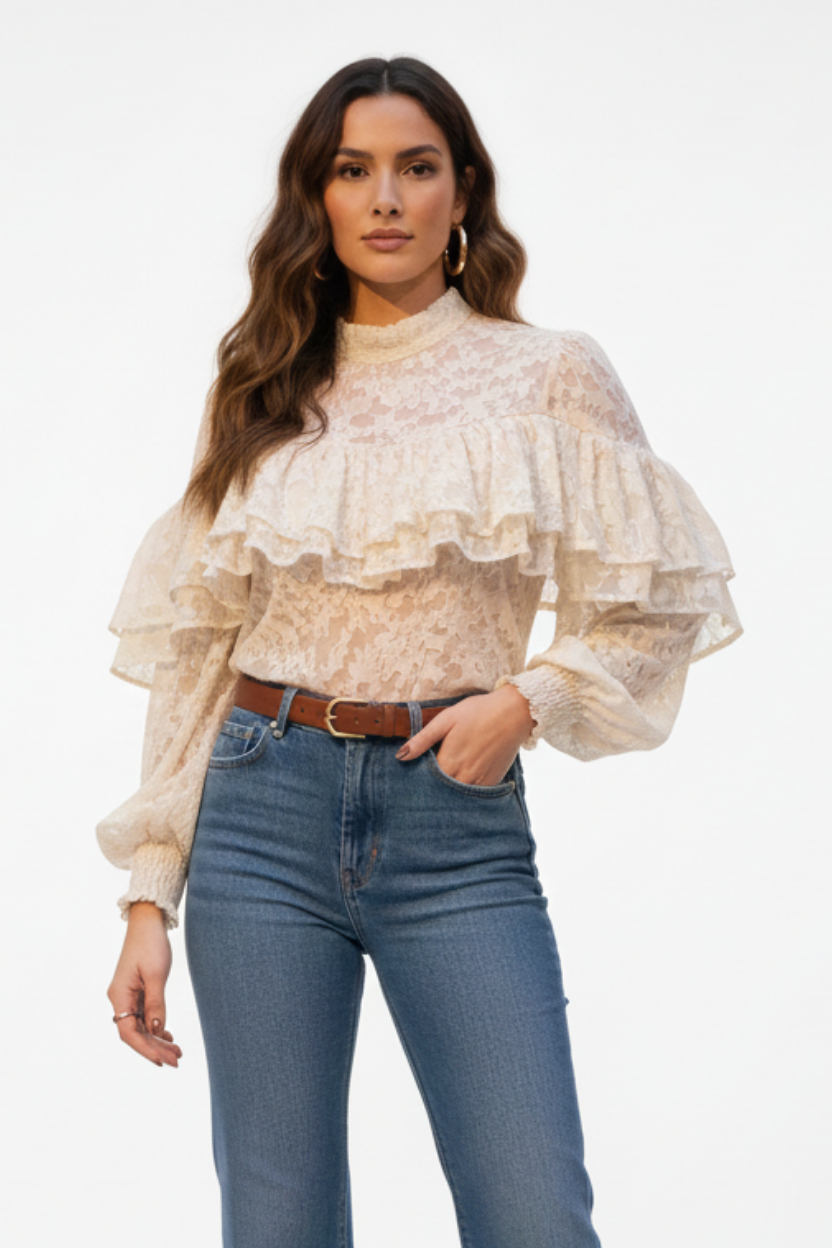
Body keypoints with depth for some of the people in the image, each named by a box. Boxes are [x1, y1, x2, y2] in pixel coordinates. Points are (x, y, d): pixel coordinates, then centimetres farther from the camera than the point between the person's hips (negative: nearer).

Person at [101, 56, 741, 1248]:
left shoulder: (550, 377, 4)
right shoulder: (260, 395, 10)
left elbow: (659, 601, 7)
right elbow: (192, 651, 9)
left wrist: (528, 699, -10)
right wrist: (150, 894, 4)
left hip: (459, 821, -2)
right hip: (265, 804, 2)